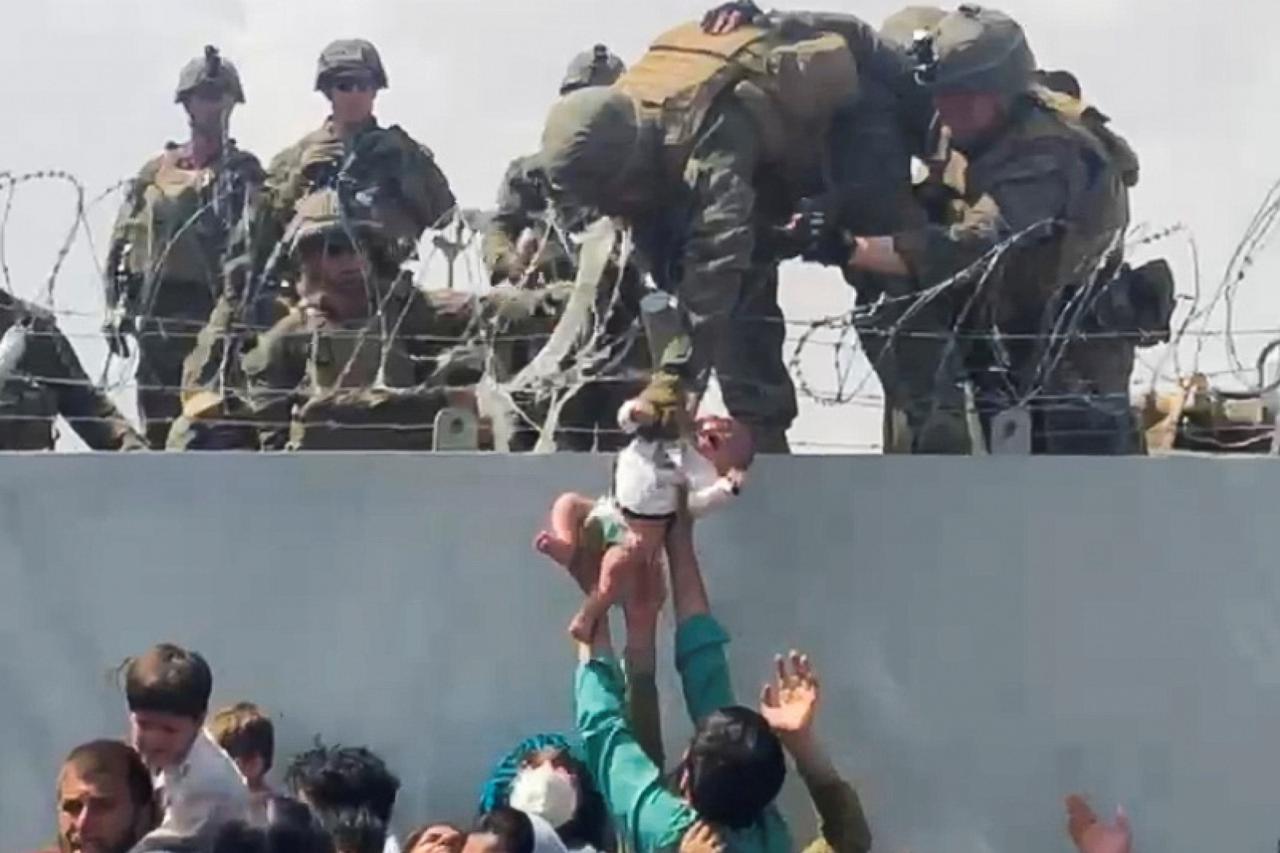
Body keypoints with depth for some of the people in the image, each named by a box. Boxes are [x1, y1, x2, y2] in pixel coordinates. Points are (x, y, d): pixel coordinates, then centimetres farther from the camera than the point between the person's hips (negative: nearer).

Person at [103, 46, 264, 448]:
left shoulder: (242, 171, 4)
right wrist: (115, 309, 5)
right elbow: (120, 242, 13)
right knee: (158, 426, 6)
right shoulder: (155, 171, 13)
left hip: (217, 310, -4)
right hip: (158, 313, 4)